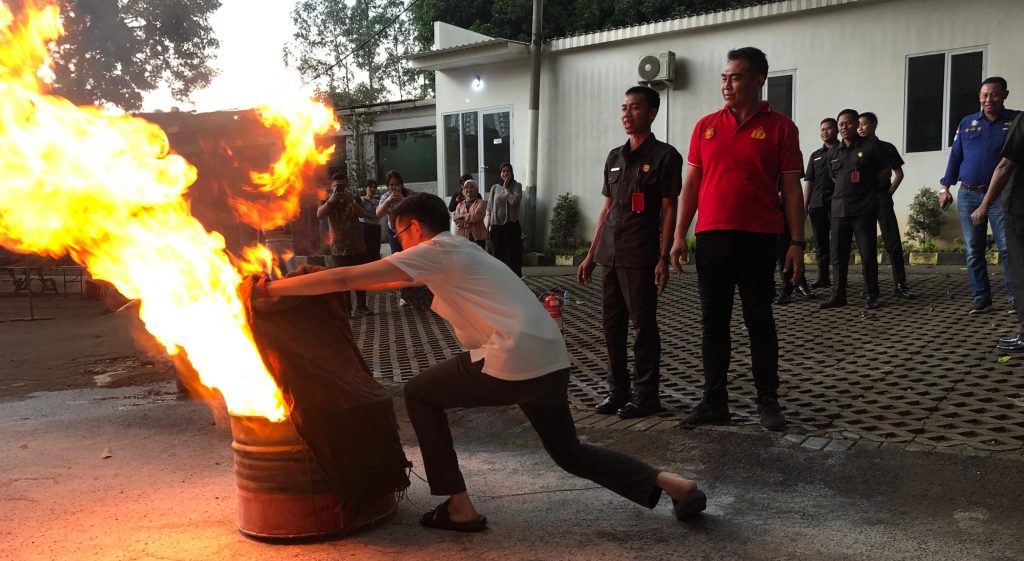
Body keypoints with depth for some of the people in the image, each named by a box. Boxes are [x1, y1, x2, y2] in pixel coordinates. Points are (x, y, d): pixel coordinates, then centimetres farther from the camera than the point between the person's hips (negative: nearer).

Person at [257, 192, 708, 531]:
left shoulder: (434, 251, 0)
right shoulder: (458, 252, 25)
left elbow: (344, 278, -3)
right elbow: (393, 279, 37)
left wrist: (273, 288, 9)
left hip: (514, 364, -9)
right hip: (552, 360, 9)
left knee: (419, 394, 12)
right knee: (569, 453, 25)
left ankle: (459, 508, 14)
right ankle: (669, 483, 13)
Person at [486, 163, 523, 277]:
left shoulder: (517, 186, 3)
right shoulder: (495, 188, 9)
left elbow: (514, 201, -15)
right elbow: (489, 208, 8)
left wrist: (506, 188, -5)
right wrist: (489, 226, 2)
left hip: (511, 225, -3)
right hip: (497, 226, 3)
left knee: (513, 254, -3)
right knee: (498, 254, 6)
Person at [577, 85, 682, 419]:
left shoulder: (664, 156, -2)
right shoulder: (614, 157, 16)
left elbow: (669, 210, -6)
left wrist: (664, 258, -13)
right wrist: (591, 254, 15)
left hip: (640, 256, -6)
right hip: (610, 255, 6)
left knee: (644, 325, -1)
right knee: (612, 325, 9)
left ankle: (647, 394, 9)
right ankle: (618, 389, 20)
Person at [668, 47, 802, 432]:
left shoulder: (779, 127, 2)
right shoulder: (706, 126, 10)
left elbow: (791, 189, 1)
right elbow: (691, 185, 11)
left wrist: (797, 243, -5)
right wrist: (679, 235, 4)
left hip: (758, 239, -3)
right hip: (711, 238, 3)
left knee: (759, 321, 4)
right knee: (713, 322, 6)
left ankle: (768, 401, 15)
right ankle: (714, 401, 14)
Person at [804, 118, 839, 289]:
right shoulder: (815, 156, 20)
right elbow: (808, 182, 17)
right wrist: (804, 205, 10)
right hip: (817, 204, 5)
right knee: (821, 242, 5)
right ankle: (823, 277, 9)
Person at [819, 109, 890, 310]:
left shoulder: (870, 146, 0)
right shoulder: (833, 152, 14)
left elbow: (886, 171, 4)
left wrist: (868, 185, 0)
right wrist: (846, 190, 13)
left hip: (864, 209, -4)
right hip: (839, 209, 5)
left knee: (868, 254, -1)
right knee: (838, 255, 5)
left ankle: (871, 296, 8)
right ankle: (838, 295, 12)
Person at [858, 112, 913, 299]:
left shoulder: (886, 148, 5)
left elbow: (899, 173, 11)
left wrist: (889, 192, 2)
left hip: (882, 199, -2)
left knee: (893, 241, -7)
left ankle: (900, 284, -5)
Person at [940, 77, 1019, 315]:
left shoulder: (1016, 120, 3)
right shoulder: (967, 123, 11)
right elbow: (955, 156, 12)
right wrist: (945, 187, 7)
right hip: (968, 195, 3)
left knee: (1008, 248, -7)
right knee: (973, 251, 4)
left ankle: (1015, 297, 1)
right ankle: (981, 298, 11)